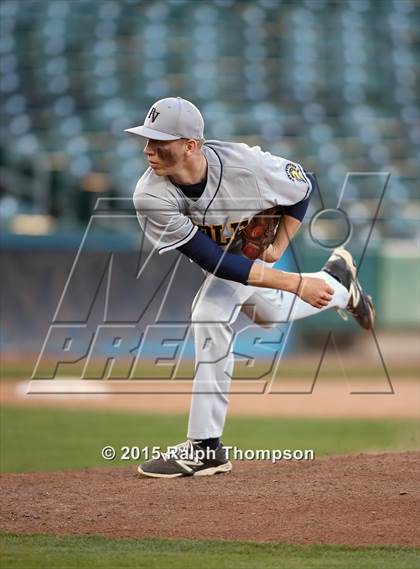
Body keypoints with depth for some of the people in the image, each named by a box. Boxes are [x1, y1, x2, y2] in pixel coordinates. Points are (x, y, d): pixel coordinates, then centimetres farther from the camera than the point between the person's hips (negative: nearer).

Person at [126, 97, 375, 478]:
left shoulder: (245, 163, -40)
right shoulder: (151, 197, -37)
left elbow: (306, 185, -16)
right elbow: (214, 261, -35)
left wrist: (278, 249, -20)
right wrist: (296, 284, -36)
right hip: (221, 252, 3)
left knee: (212, 314, -24)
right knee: (269, 312, 23)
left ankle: (205, 447, -19)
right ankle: (336, 281, 53)